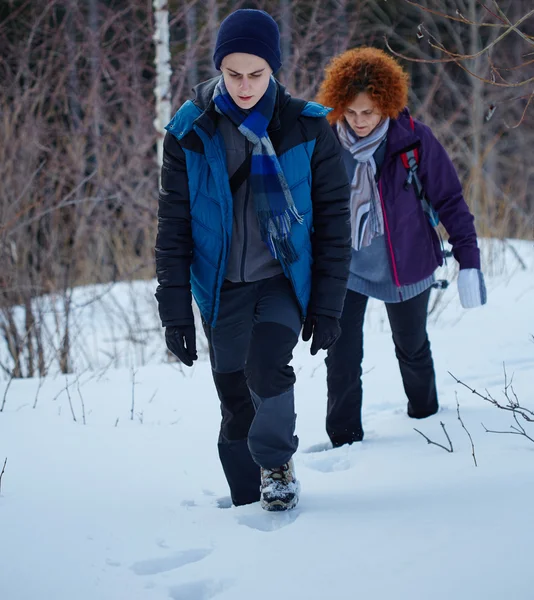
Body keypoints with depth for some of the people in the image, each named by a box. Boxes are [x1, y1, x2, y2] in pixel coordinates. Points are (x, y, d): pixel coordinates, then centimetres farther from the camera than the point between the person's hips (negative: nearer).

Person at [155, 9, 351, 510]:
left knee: (267, 366, -26)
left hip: (285, 280, -2)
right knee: (235, 400, 4)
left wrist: (327, 306, -4)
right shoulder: (191, 132, -5)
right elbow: (173, 226, -1)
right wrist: (175, 311, -5)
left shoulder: (307, 129, -7)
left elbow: (333, 219, -1)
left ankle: (276, 463, -2)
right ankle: (249, 505, 21)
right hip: (222, 288, 2)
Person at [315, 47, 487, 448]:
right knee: (342, 359, -10)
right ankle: (345, 443, 2)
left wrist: (469, 261, -11)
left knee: (413, 348, 21)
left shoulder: (414, 140, -16)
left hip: (405, 267, 0)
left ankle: (425, 416, 46)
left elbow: (449, 199, -8)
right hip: (345, 268, 0)